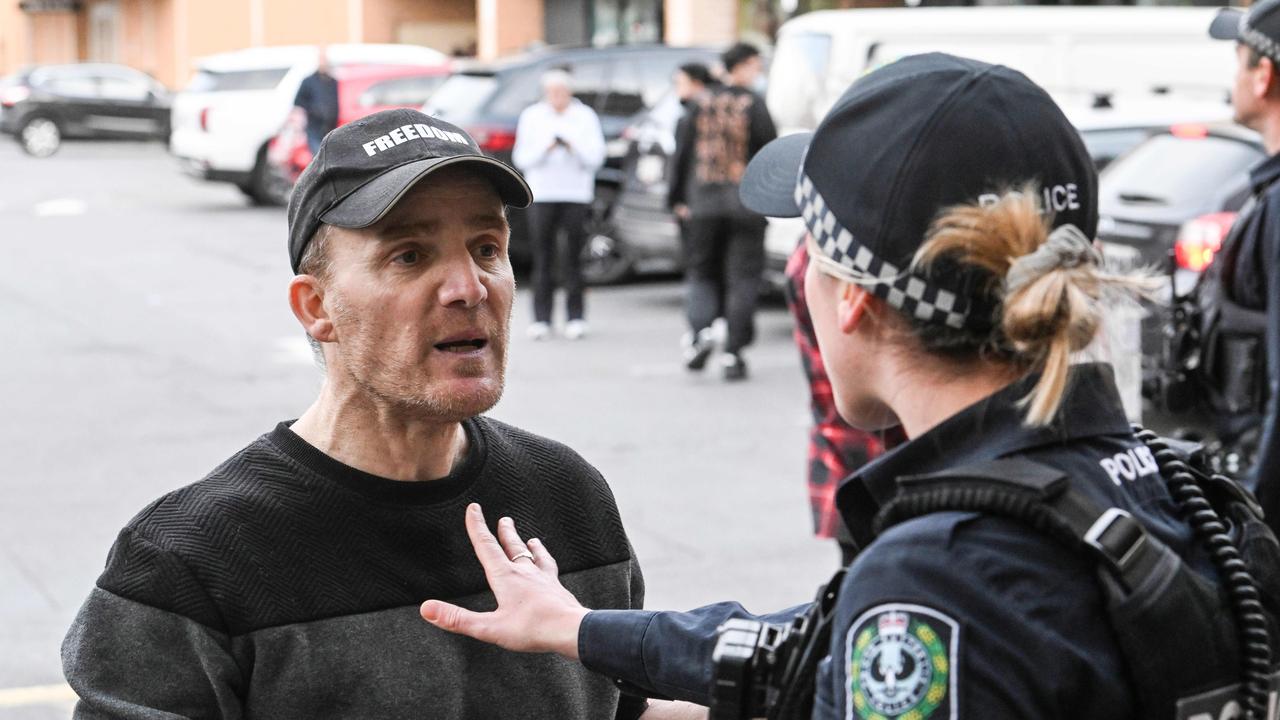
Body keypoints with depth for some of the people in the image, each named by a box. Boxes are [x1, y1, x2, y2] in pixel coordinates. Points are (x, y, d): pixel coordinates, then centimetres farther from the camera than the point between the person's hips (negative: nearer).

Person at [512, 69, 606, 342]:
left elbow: (596, 158, 0)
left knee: (574, 258, -3)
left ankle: (576, 317, 1)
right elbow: (520, 158, 2)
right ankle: (541, 319, 1)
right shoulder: (532, 116, 9)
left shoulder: (585, 117, 7)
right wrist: (545, 148, -15)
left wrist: (574, 146, -17)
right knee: (543, 259, -2)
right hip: (541, 195, 1)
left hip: (576, 194, -1)